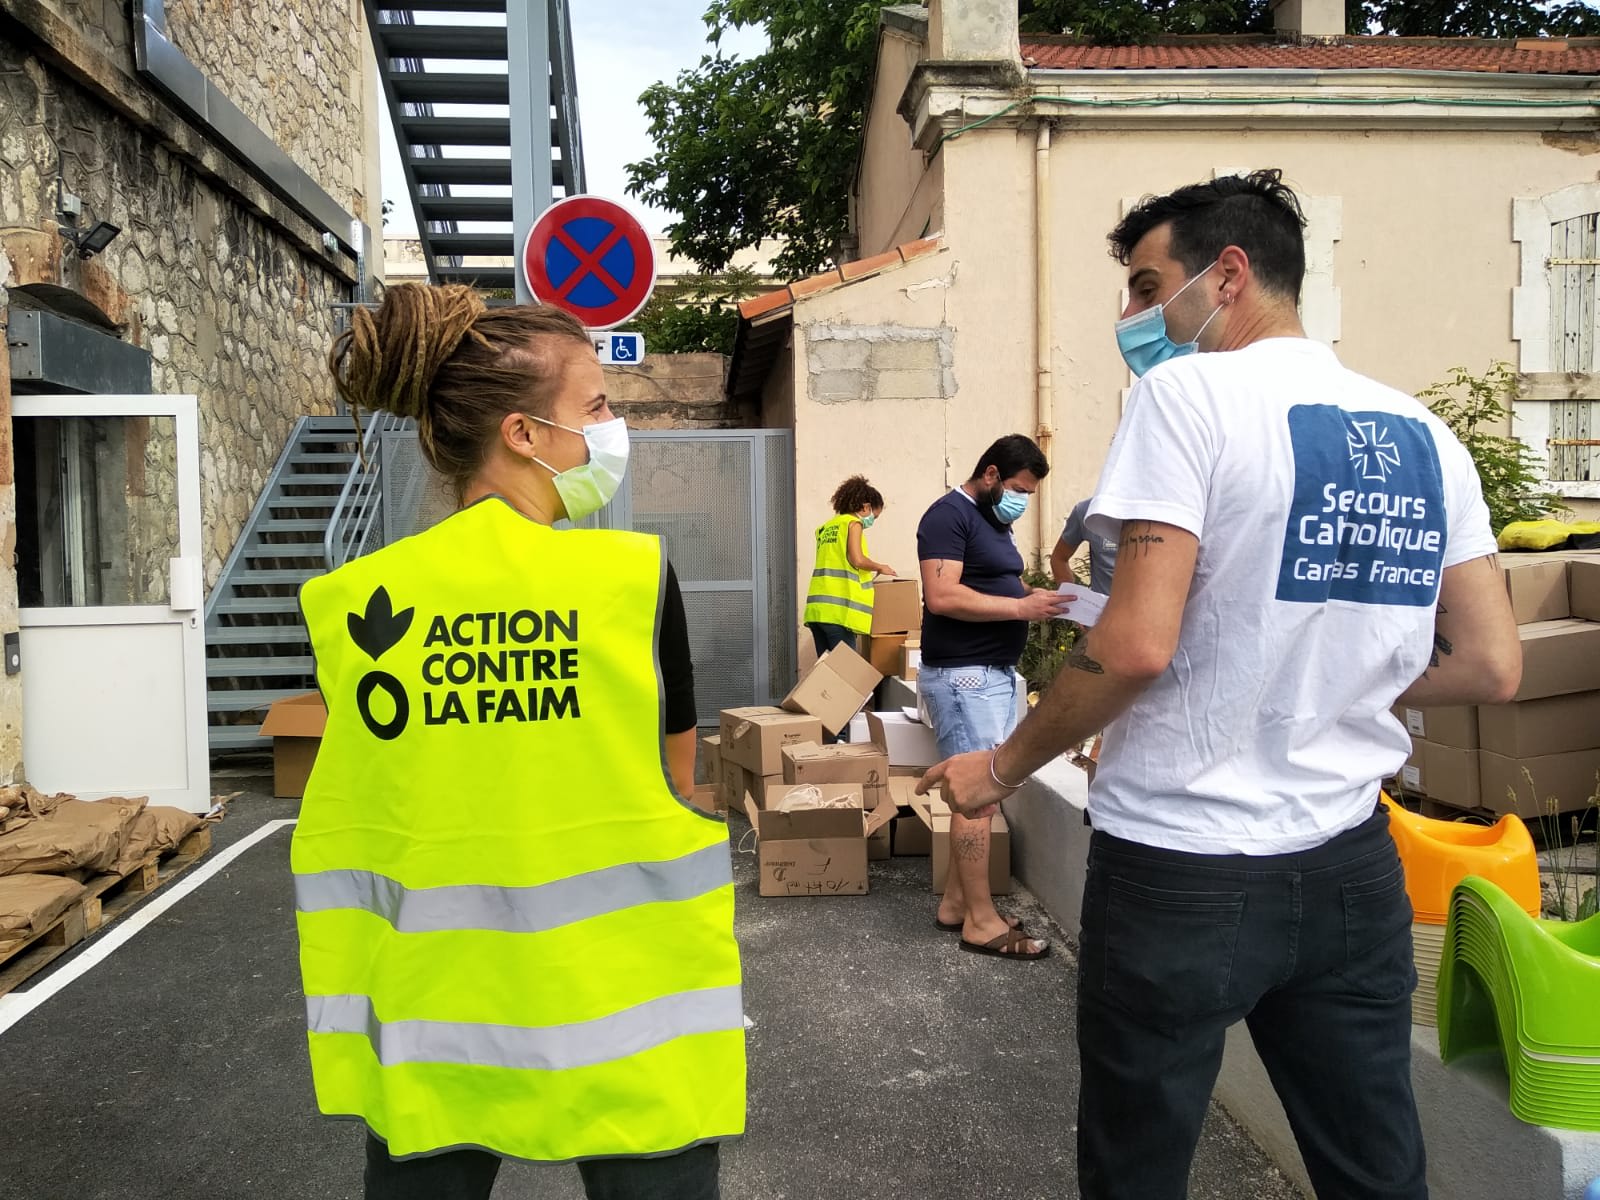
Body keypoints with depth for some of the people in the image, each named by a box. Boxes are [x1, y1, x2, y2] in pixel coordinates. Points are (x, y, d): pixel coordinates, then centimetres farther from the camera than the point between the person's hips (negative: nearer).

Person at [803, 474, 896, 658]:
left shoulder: (826, 527, 23)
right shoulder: (853, 522, 0)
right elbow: (857, 560, -11)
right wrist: (879, 567, 6)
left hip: (817, 607, 8)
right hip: (837, 608, -8)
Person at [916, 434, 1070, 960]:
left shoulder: (995, 521, 19)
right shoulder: (949, 515, -12)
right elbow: (942, 597, -22)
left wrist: (1032, 598, 4)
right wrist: (1022, 608, -21)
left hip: (996, 672, 10)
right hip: (963, 675, -10)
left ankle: (955, 902, 20)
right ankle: (981, 921, 2)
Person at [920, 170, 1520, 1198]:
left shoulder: (1189, 391, -12)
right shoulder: (1422, 433, 7)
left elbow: (1139, 644, -20)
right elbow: (1491, 668, 6)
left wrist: (1002, 769, -6)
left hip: (1183, 871, -6)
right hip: (1351, 869, 6)